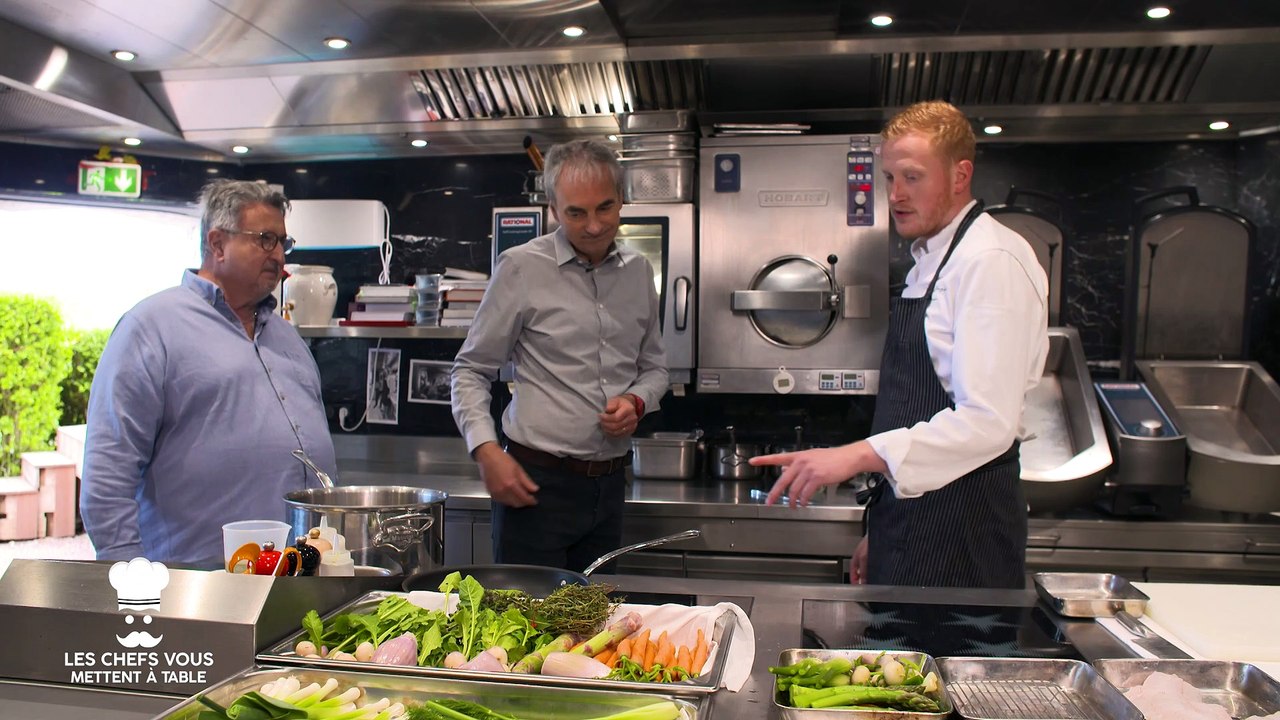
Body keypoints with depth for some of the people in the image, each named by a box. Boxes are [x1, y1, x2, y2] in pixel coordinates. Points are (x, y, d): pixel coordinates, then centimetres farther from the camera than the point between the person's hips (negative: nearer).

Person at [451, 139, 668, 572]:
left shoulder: (638, 271, 8)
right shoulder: (522, 268, -6)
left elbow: (653, 368, 18)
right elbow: (471, 370, -2)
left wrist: (637, 402, -3)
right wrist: (486, 450, -14)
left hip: (609, 485, 5)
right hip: (537, 483, -4)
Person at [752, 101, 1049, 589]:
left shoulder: (993, 262, -15)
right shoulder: (931, 260, 15)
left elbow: (987, 421, -25)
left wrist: (856, 456, -30)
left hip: (959, 527, -9)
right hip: (908, 510, 9)